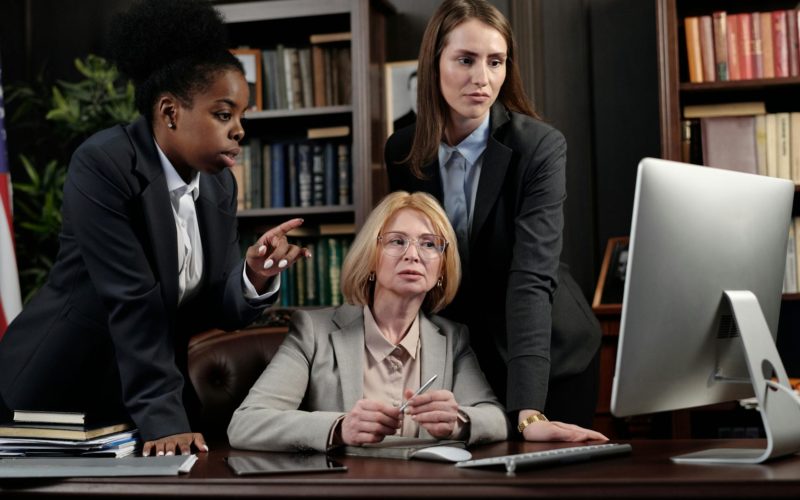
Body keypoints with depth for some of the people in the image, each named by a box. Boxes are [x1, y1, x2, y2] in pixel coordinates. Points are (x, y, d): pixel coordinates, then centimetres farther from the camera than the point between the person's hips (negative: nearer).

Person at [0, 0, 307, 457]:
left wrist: (256, 277, -21)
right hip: (56, 390, -6)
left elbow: (218, 311, 0)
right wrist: (163, 420, -28)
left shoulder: (219, 183, 1)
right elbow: (132, 301, -25)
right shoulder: (103, 165, -19)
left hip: (148, 392, 6)